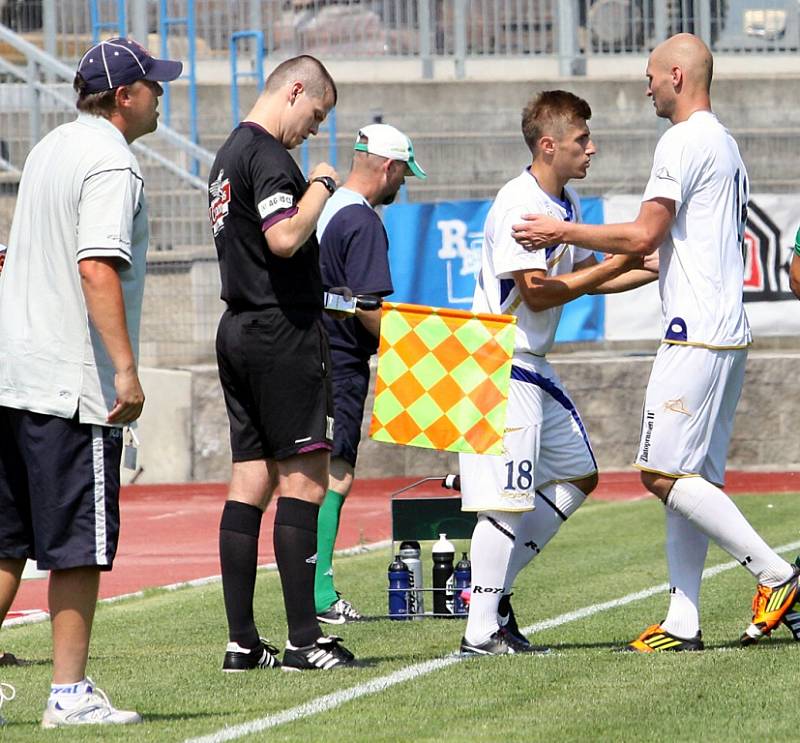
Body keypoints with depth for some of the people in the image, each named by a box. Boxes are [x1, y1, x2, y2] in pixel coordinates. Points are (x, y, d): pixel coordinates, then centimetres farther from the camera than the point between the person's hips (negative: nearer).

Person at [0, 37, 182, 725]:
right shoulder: (112, 163, -13)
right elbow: (98, 268, -23)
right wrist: (126, 369, -26)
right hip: (75, 383, -9)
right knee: (80, 541, -3)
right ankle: (70, 693, -2)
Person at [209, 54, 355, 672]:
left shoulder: (229, 155, 19)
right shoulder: (267, 155, -13)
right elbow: (285, 238, -25)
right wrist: (321, 186, -11)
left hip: (240, 332, 10)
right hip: (282, 333, -10)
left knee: (251, 483, 8)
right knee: (304, 480, -8)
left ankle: (243, 642, 7)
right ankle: (304, 640, -10)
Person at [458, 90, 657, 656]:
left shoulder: (567, 203, 11)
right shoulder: (519, 205, -19)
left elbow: (590, 277, 19)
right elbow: (539, 292, -23)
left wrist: (659, 269, 7)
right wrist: (619, 264, -20)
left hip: (533, 366, 10)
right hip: (498, 365, -10)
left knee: (577, 476, 14)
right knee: (507, 499, -9)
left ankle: (495, 588, 18)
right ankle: (481, 631, -4)